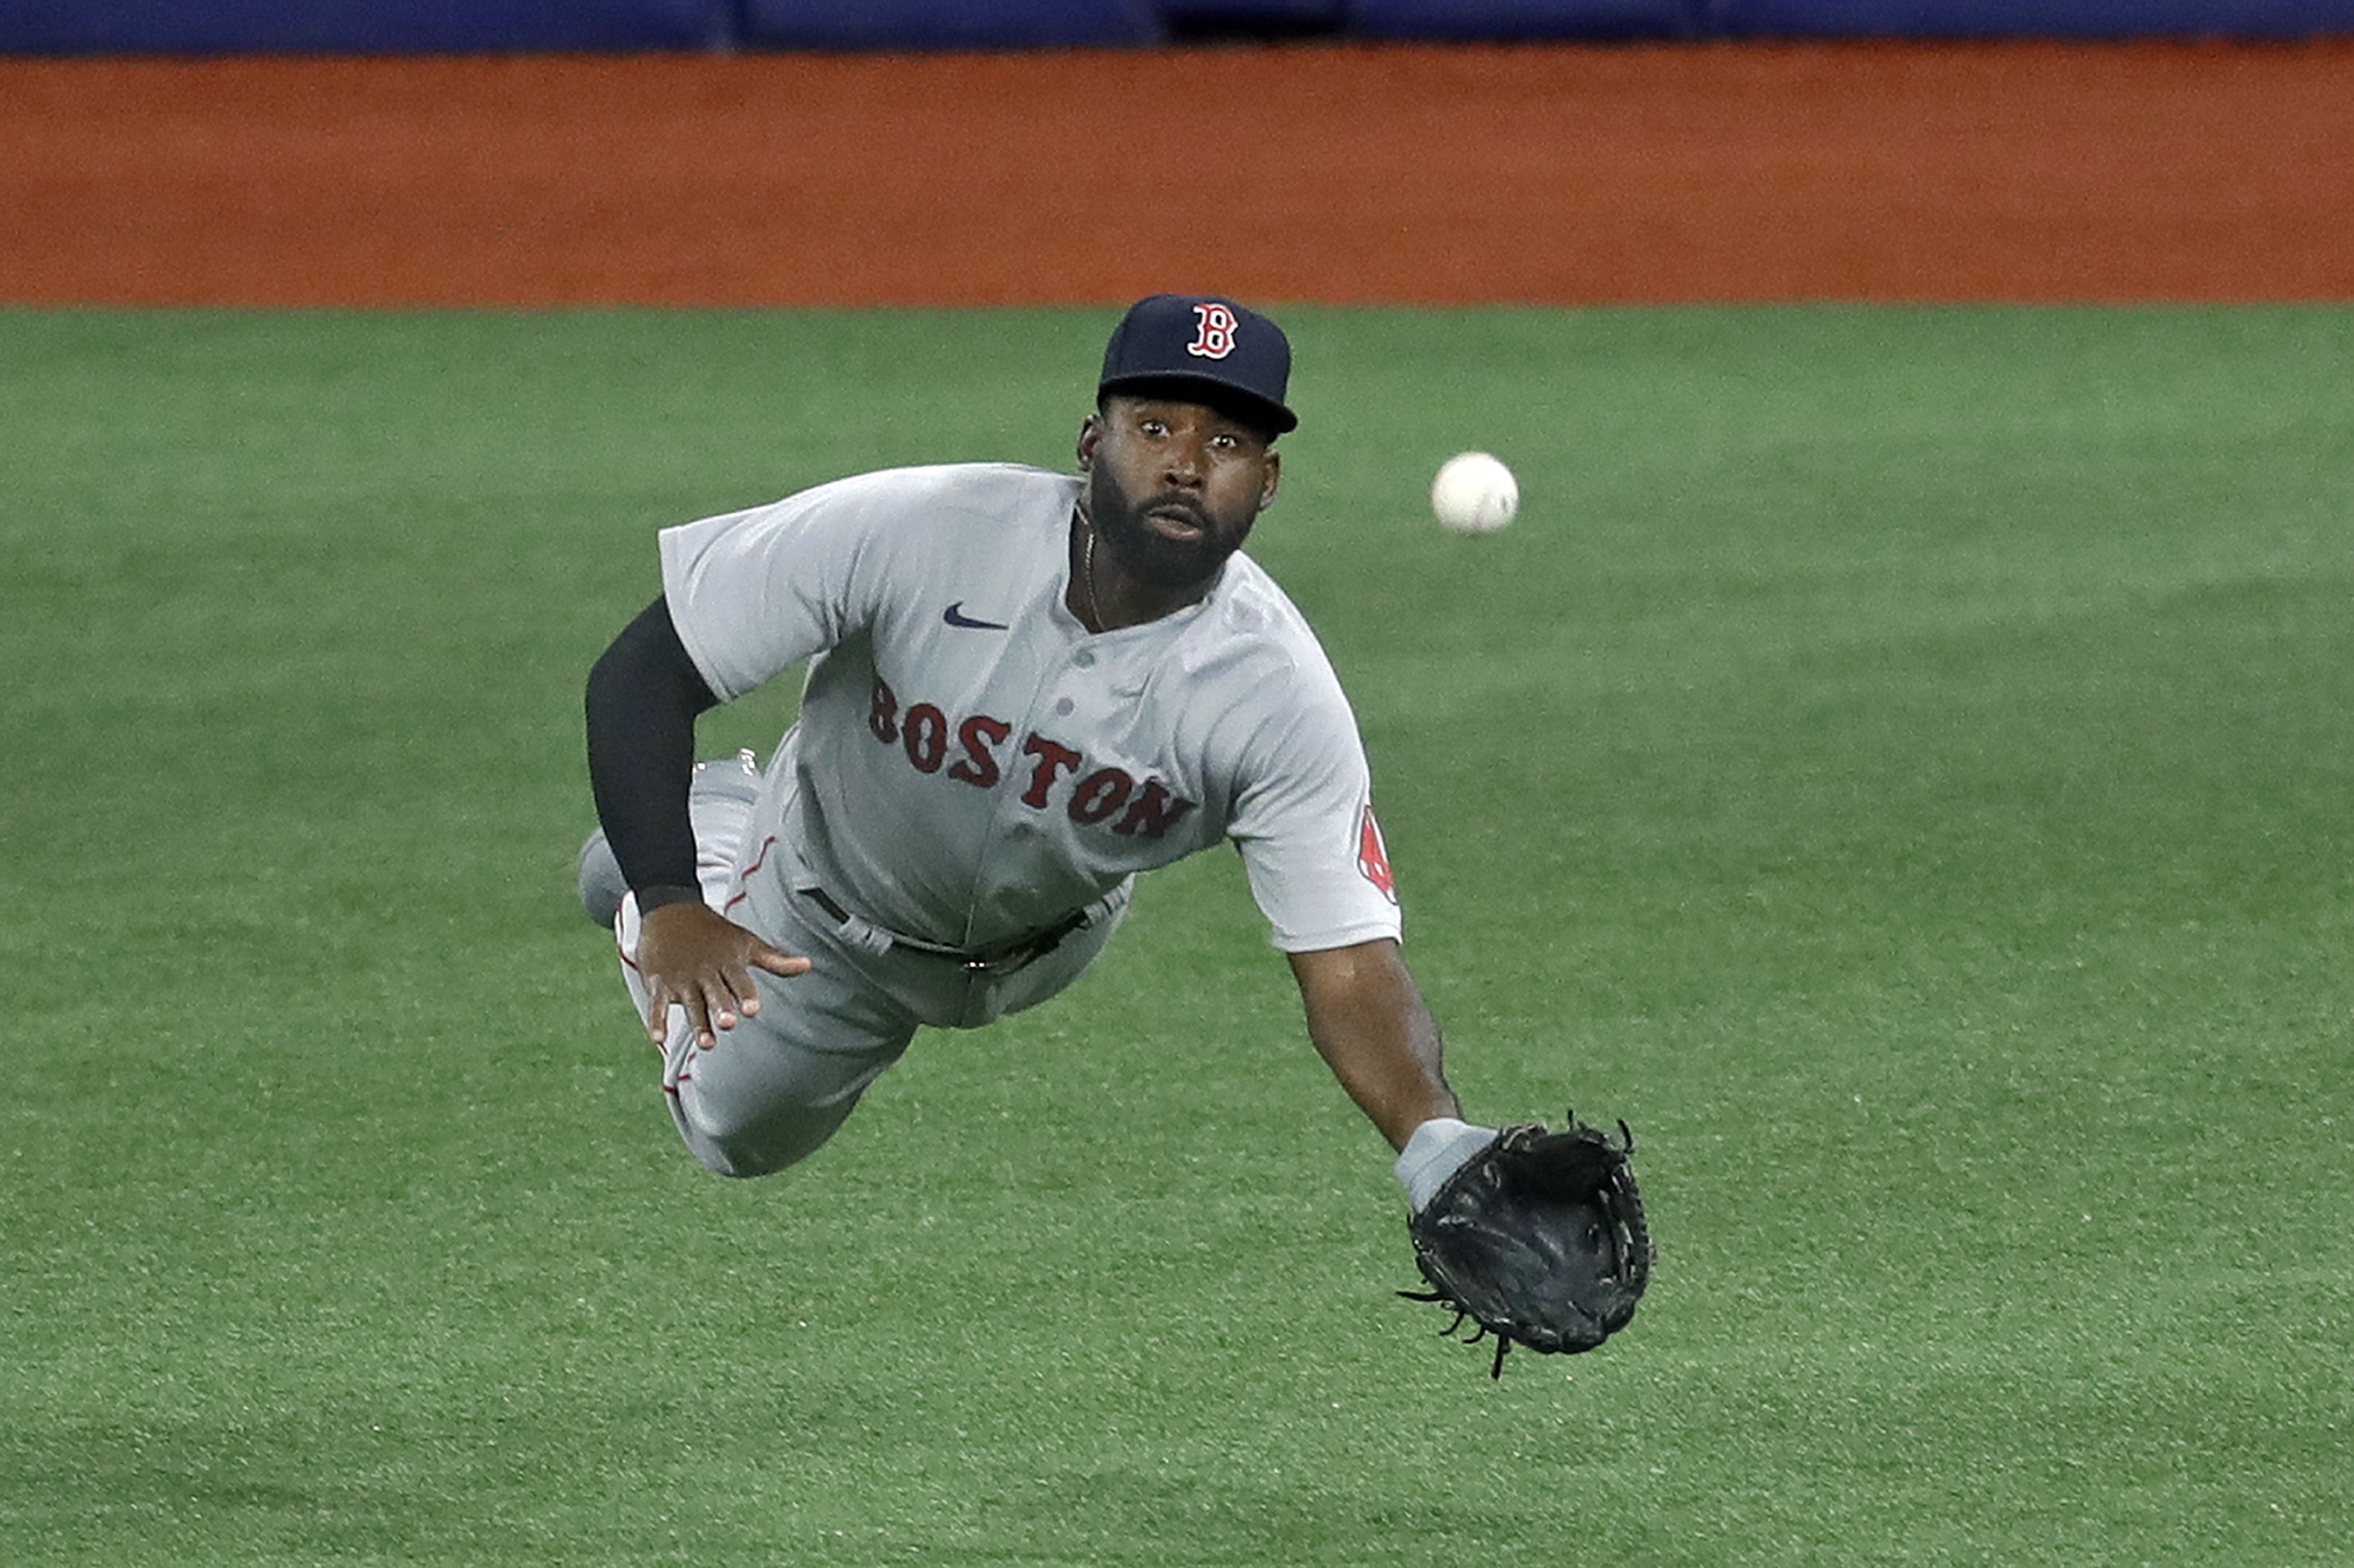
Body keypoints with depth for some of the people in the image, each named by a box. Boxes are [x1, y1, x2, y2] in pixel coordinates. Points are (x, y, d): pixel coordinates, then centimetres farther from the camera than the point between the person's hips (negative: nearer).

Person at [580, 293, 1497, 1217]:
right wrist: (666, 904, -47)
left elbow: (1349, 969, -38)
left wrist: (1437, 1142, -58)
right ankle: (716, 826, 47)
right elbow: (640, 674, -33)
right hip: (824, 922, -2)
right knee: (738, 1135, 24)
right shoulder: (907, 532, -39)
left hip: (1038, 956, 2)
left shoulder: (1280, 699, -36)